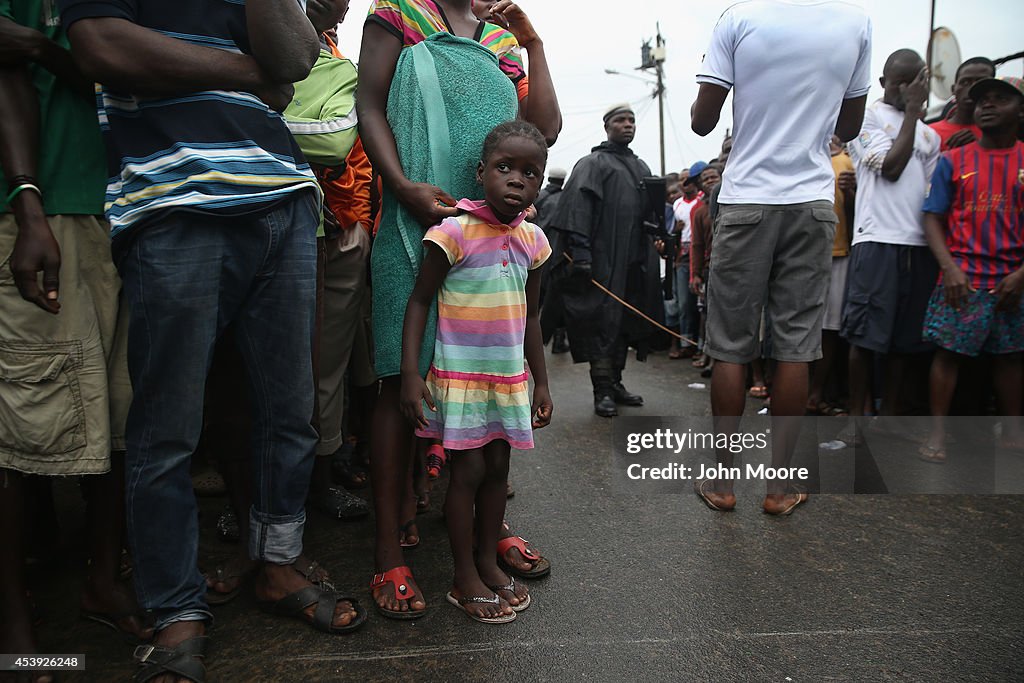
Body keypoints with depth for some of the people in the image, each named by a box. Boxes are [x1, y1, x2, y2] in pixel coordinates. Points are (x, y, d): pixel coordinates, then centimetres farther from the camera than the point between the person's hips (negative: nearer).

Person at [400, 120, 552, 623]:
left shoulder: (532, 239, 4)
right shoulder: (454, 232, -13)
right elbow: (420, 302, -9)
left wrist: (540, 381, 15)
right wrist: (410, 375, -15)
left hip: (509, 376, 5)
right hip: (460, 375, -5)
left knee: (498, 468, 12)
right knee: (468, 471, 1)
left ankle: (488, 561, 29)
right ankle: (465, 579, 16)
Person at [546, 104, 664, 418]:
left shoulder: (642, 167, 21)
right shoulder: (592, 164, 0)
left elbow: (652, 211, 24)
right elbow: (579, 208, -13)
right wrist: (580, 250, -23)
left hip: (635, 262, 7)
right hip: (604, 261, -7)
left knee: (626, 321, 10)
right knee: (603, 321, -6)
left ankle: (615, 383, 21)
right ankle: (602, 392, -1)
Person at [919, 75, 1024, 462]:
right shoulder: (953, 161, 5)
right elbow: (932, 217, 1)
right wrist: (950, 267, -12)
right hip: (962, 277, -1)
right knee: (948, 351, -3)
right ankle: (937, 433, 4)